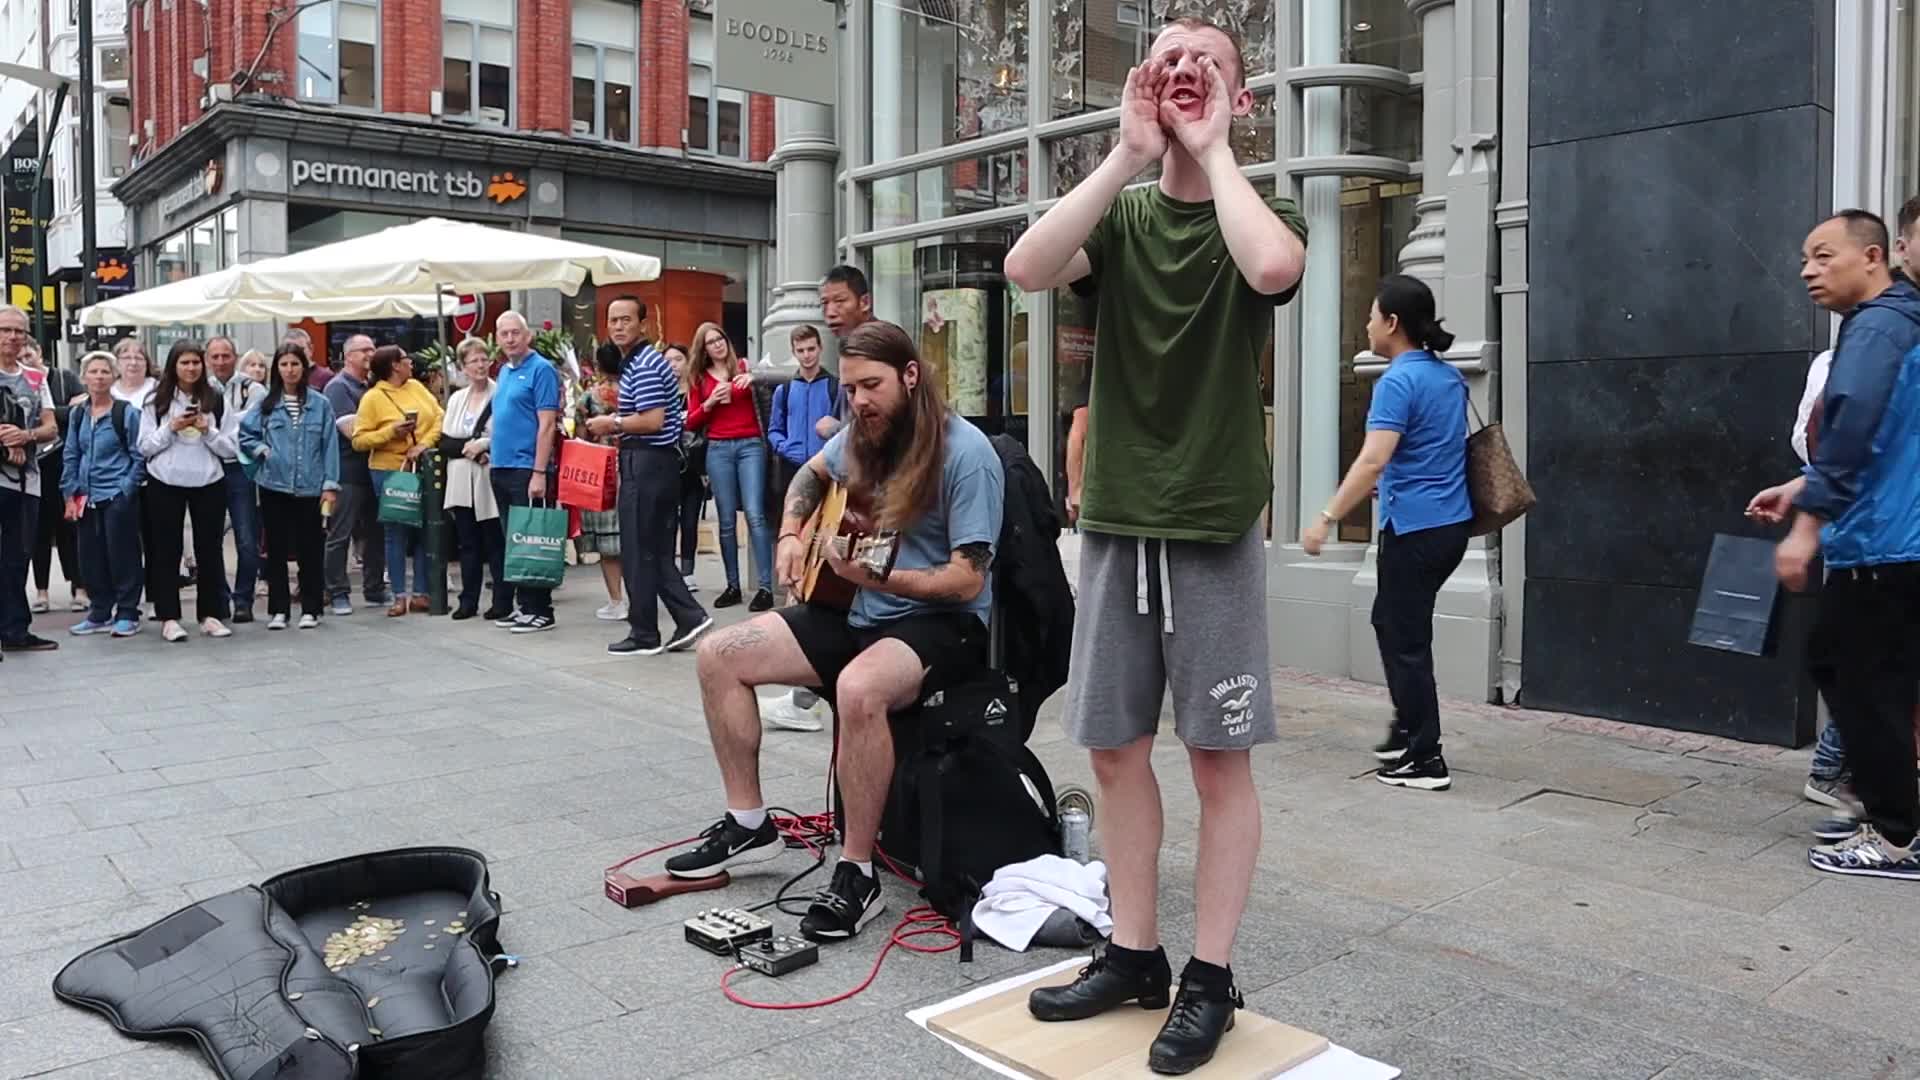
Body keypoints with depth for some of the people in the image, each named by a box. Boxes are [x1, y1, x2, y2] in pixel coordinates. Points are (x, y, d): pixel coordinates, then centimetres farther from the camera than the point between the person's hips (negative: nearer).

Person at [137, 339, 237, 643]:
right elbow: (144, 447, 1)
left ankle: (211, 614, 13)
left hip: (209, 483, 1)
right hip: (165, 484, 0)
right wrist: (171, 428, -12)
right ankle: (169, 617, 9)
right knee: (166, 551, 3)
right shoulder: (156, 402, 2)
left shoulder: (216, 401, 4)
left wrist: (207, 431, -13)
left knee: (209, 549, 5)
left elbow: (230, 448, 2)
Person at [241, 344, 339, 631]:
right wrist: (261, 450, -6)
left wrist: (330, 484, -5)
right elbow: (243, 433, 10)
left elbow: (329, 445, -1)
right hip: (274, 486, 1)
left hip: (310, 487, -1)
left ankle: (310, 609, 13)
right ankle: (278, 610, 15)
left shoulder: (320, 403, 0)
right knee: (277, 550, 7)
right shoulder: (266, 403, 4)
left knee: (311, 549, 3)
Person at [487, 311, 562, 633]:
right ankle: (521, 605, 19)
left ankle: (540, 611, 2)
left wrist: (539, 473, -20)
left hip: (527, 470, -8)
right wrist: (487, 444, 13)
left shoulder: (541, 369, -9)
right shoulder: (503, 371, 16)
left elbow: (547, 424, -15)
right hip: (501, 467, 8)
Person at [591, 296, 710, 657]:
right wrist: (616, 428, 13)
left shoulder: (643, 366, -15)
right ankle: (689, 617, 8)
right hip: (658, 462, 10)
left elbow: (653, 421, -22)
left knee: (639, 552, -2)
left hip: (645, 463, -10)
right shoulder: (637, 361, 18)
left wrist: (612, 424, -10)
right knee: (657, 551, 11)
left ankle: (644, 635, 6)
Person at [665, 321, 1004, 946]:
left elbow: (968, 580, -21)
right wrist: (791, 536, 11)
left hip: (943, 623, -8)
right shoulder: (864, 436, 5)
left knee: (859, 687, -40)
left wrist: (878, 578, -32)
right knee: (719, 654, -1)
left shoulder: (965, 453, -17)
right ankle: (748, 823, 11)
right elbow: (811, 475, 29)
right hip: (860, 614, 8)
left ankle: (857, 875, -23)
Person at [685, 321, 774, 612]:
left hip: (750, 445, -3)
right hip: (718, 449, 3)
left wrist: (755, 379, -19)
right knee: (726, 520, 5)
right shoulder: (699, 378, 12)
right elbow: (691, 422, 9)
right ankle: (733, 585, 12)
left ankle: (766, 587, -10)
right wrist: (710, 402, -6)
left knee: (755, 514, -11)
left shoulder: (745, 367, 6)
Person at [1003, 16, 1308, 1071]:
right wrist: (1127, 153, -11)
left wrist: (1211, 150, -11)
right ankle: (1133, 953, 24)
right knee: (1116, 748, 9)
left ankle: (1210, 977, 16)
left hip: (1215, 528, -3)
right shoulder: (1118, 214, 9)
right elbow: (1027, 267, -13)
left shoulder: (1261, 211, 2)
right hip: (1114, 521, 3)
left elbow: (1271, 269, -24)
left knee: (1220, 757, 3)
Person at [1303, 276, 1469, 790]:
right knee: (1390, 620, 22)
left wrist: (1327, 518, -22)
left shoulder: (1398, 382, -16)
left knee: (1407, 640, 1)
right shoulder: (1450, 377, 11)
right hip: (1451, 523, 9)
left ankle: (1426, 759, 7)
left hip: (1415, 529, -9)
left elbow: (1373, 461, -25)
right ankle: (1409, 727, 28)